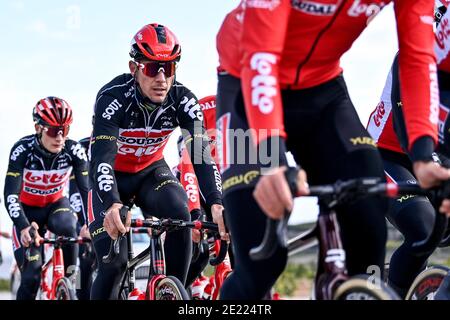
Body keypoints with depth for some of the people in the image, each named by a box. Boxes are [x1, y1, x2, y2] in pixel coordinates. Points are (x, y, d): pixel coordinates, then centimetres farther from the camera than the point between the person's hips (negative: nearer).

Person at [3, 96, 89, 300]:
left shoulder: (74, 150, -22)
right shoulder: (23, 150, -28)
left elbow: (87, 189, -27)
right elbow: (10, 195, -33)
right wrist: (24, 227, -50)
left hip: (57, 205, 1)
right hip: (28, 210, -1)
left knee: (67, 227, -35)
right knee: (31, 276, -12)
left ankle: (68, 277, -13)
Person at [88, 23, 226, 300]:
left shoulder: (183, 100, -22)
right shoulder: (113, 97, -30)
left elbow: (202, 153, -30)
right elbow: (101, 158, -40)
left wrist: (216, 203, -47)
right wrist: (112, 205, -59)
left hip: (151, 171, 3)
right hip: (113, 176, -2)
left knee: (180, 216, -28)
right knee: (114, 262, -17)